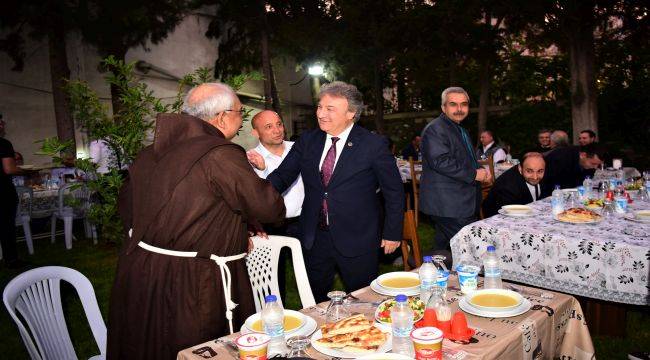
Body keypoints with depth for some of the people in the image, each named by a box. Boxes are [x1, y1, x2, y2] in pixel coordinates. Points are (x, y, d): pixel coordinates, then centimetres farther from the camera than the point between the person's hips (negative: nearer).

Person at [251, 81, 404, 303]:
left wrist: (392, 233, -1)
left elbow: (394, 192, -3)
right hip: (314, 237, 4)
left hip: (358, 240, -3)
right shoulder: (307, 140, 2)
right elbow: (282, 176, 0)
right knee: (314, 302, 17)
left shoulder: (374, 145, -10)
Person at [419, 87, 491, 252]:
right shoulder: (435, 129, -11)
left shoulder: (461, 130, 22)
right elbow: (440, 161, -24)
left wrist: (481, 171, 12)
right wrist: (474, 174, -17)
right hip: (448, 205, -10)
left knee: (445, 248, 15)